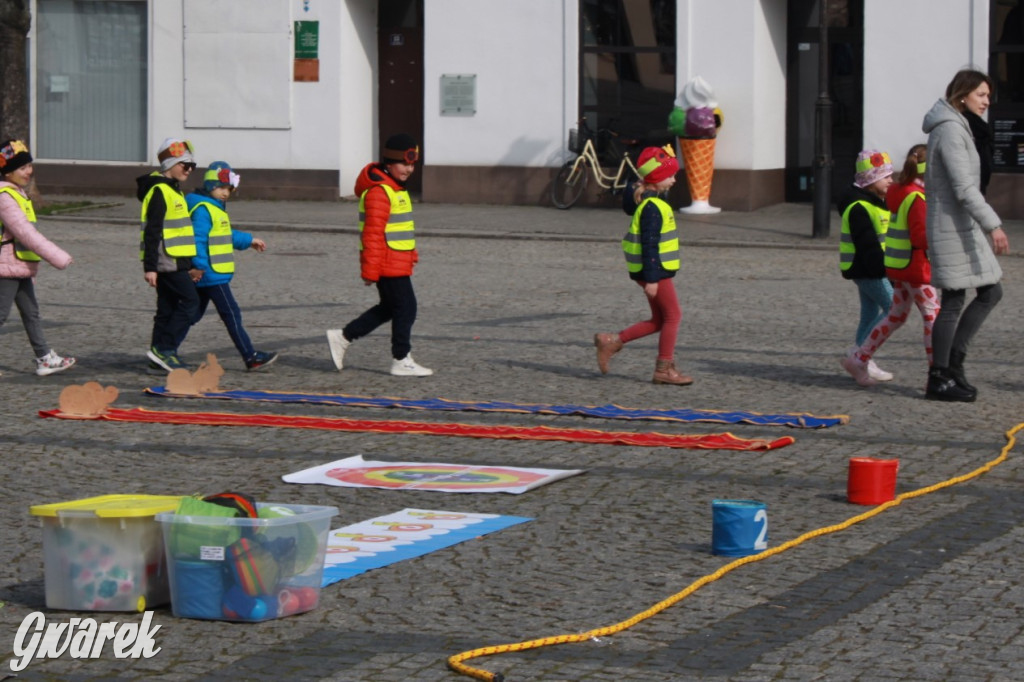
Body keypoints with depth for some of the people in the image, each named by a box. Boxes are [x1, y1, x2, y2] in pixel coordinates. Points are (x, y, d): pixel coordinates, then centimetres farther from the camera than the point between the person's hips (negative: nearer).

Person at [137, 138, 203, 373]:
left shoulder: (173, 191, 20)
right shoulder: (159, 191, -12)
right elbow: (152, 232, -18)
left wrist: (190, 266, 26)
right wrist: (150, 267, -22)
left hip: (174, 263, 10)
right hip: (167, 262, -10)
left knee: (168, 309, 9)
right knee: (190, 303, -11)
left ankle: (159, 359, 12)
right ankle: (163, 348, -10)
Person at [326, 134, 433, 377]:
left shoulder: (395, 189, 17)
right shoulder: (379, 192, -18)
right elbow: (373, 233, -21)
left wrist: (411, 255, 26)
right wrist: (370, 271, -22)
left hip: (397, 263, 10)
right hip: (389, 265, -10)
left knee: (389, 308, 16)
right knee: (405, 309, -4)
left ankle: (342, 337, 20)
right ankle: (401, 361, 4)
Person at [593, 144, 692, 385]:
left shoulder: (647, 203, 14)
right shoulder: (653, 207, -18)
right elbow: (650, 245, -22)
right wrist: (652, 278, -24)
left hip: (656, 271, 10)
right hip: (655, 271, -10)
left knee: (659, 320, 13)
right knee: (673, 316, -2)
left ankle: (612, 341, 11)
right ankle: (664, 369, 2)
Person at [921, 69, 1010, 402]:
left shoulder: (957, 128, 16)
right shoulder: (950, 130, -16)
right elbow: (964, 188, -23)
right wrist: (993, 225, -27)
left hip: (963, 226, 10)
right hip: (952, 228, -10)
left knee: (990, 291, 10)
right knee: (953, 302, -4)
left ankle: (953, 361, 13)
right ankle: (939, 378, 4)